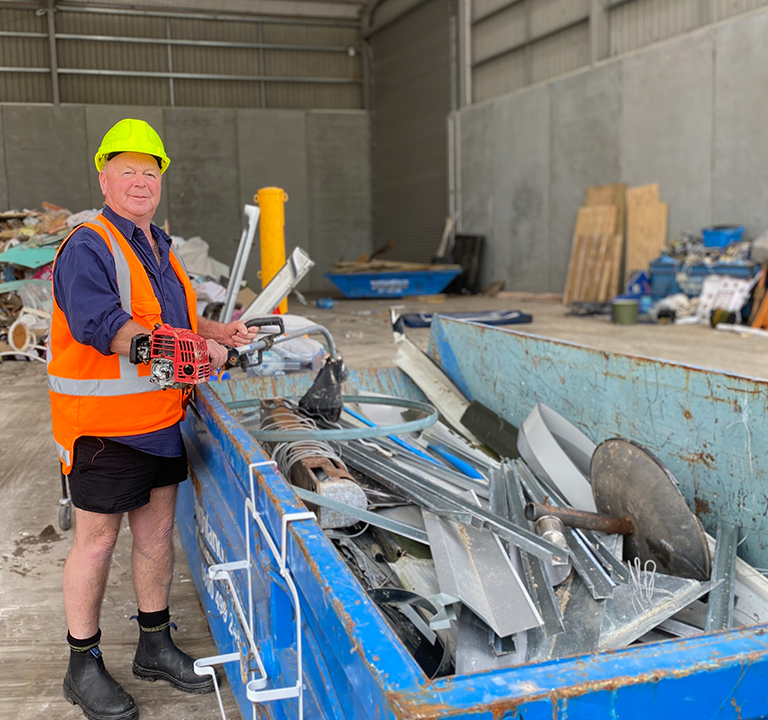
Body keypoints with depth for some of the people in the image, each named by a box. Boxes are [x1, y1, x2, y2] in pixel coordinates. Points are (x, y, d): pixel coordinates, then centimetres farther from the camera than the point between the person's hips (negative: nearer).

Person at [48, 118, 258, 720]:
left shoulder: (159, 247, 16)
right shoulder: (88, 248, -13)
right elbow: (106, 328, -26)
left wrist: (219, 331, 12)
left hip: (160, 420, 8)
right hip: (103, 421, -8)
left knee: (158, 530, 15)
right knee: (97, 540, 3)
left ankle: (156, 646, 31)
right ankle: (84, 668, 20)